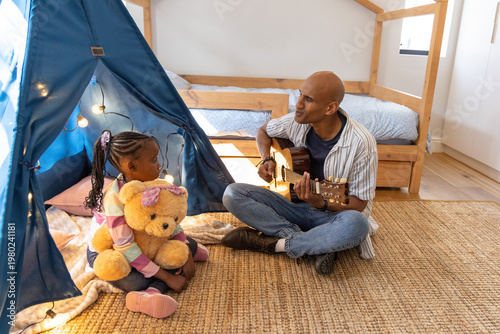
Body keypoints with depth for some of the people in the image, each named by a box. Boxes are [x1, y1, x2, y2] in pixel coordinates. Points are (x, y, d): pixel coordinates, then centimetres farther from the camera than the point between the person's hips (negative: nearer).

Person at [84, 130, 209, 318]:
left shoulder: (150, 185, -13)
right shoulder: (115, 198, -34)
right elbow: (126, 248, -34)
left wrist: (187, 257, -13)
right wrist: (167, 277, -32)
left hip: (143, 242, 7)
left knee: (191, 245, -6)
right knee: (136, 282, -35)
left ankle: (154, 290, -19)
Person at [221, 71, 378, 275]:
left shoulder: (362, 143, -21)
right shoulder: (296, 122, -8)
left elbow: (358, 204, -15)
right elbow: (263, 131, 14)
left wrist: (320, 203, -34)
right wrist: (267, 160, -6)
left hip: (334, 213, -4)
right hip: (296, 206, 4)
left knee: (357, 225, -41)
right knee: (233, 194, -17)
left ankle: (273, 244, -20)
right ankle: (316, 247, -22)